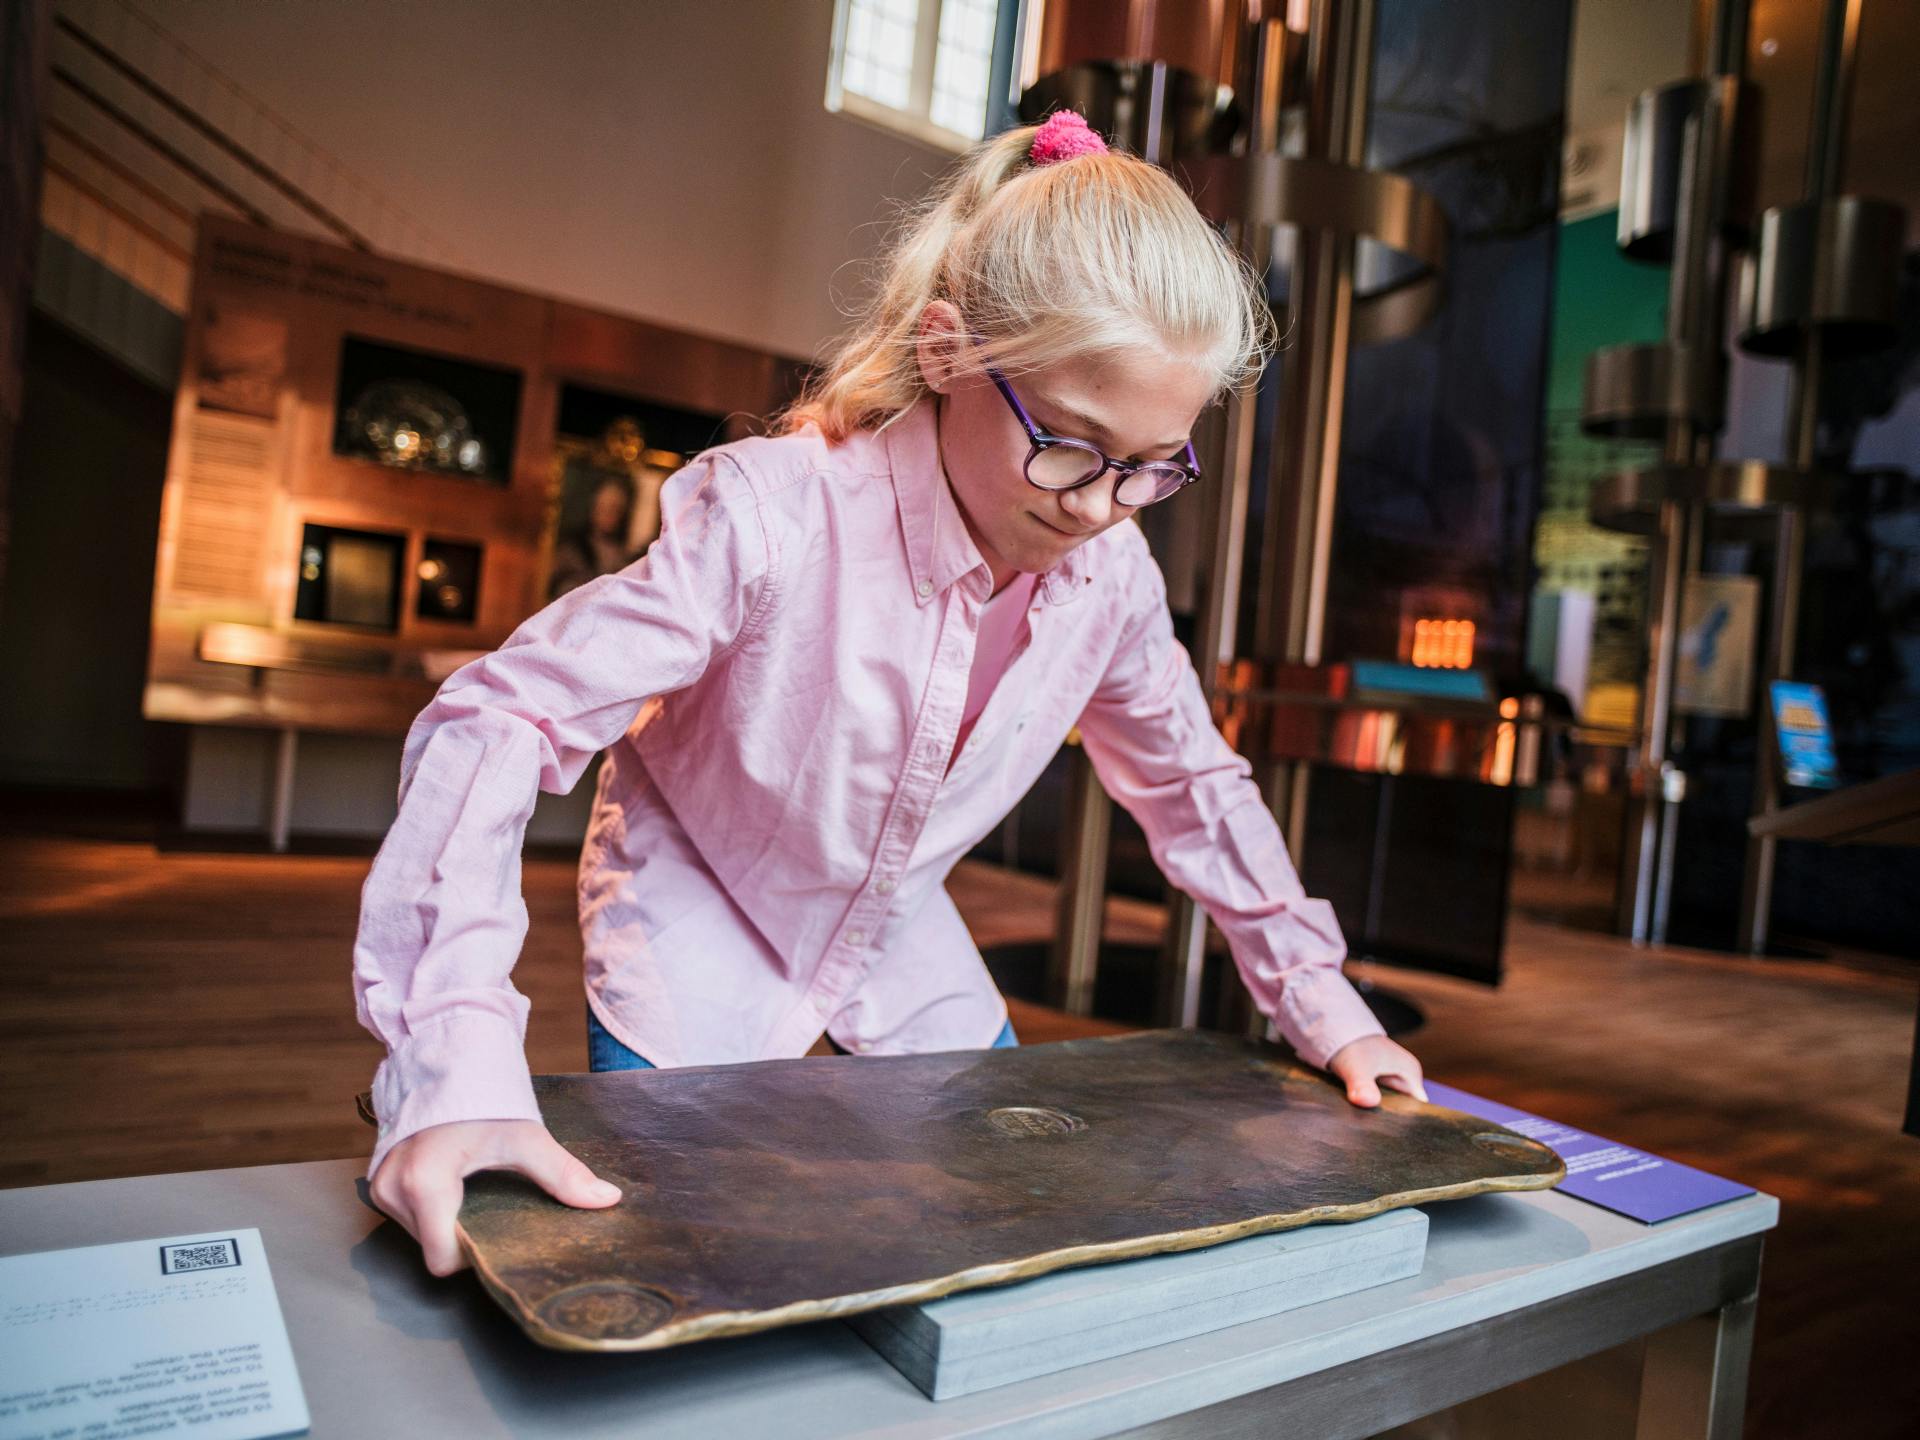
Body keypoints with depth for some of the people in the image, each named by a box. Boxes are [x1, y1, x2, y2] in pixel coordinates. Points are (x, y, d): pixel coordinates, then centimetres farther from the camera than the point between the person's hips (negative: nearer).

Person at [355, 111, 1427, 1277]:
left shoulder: (1113, 578, -16)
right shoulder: (776, 517, -33)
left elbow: (1192, 787, 1)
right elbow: (500, 726, -33)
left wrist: (1321, 1003, 2)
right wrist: (457, 1062, -44)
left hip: (902, 946, 5)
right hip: (698, 946, -4)